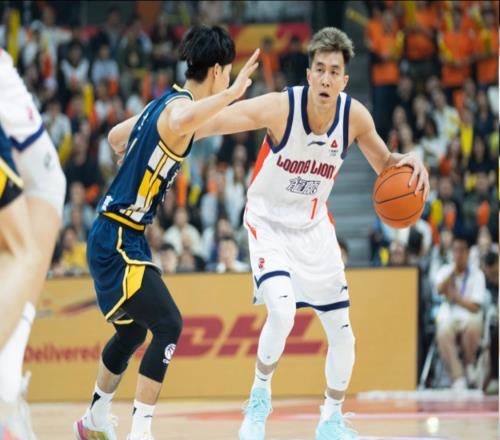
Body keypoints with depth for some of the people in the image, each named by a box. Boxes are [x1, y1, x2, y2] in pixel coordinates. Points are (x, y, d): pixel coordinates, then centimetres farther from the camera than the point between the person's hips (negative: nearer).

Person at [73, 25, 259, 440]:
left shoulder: (163, 103, 12)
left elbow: (116, 137, 29)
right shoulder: (179, 107, -17)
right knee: (168, 325, -18)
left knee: (133, 329, 24)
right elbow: (183, 122, -45)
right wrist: (233, 93, -38)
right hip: (118, 240, -10)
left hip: (113, 238, 10)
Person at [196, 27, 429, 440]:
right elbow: (210, 122, -31)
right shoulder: (279, 108, -26)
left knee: (342, 332, 5)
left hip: (314, 227, 4)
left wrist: (409, 161, -21)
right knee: (282, 311, -28)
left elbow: (384, 163, 3)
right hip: (269, 223, -4)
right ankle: (260, 394, -3)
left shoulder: (355, 115, -13)